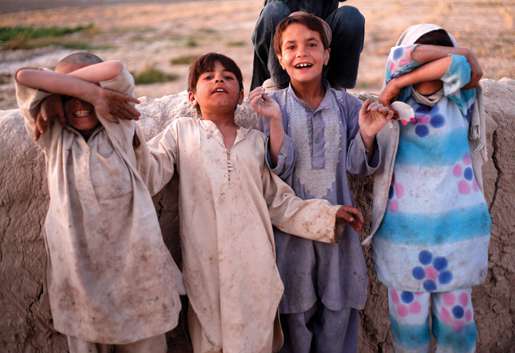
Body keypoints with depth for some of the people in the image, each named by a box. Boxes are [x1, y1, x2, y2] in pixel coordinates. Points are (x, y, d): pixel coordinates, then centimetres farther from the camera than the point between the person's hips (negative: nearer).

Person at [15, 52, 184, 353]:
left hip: (135, 265, -1)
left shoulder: (118, 129, 3)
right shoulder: (53, 139, 5)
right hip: (79, 271, 1)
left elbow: (116, 70, -9)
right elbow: (24, 77, -6)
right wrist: (91, 90, -12)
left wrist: (77, 85, -2)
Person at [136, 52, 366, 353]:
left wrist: (328, 215, 6)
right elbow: (149, 175, -3)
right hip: (206, 267, -2)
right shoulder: (182, 131, 6)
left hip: (254, 266, 2)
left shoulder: (256, 141, 12)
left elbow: (280, 203, 13)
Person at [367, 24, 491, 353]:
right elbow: (402, 57, -20)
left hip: (457, 226, 1)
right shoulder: (397, 101, -3)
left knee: (456, 316, 10)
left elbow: (464, 66, -20)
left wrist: (400, 83, -17)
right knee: (409, 317, 9)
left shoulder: (458, 100, 0)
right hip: (405, 230, -1)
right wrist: (462, 54, -12)